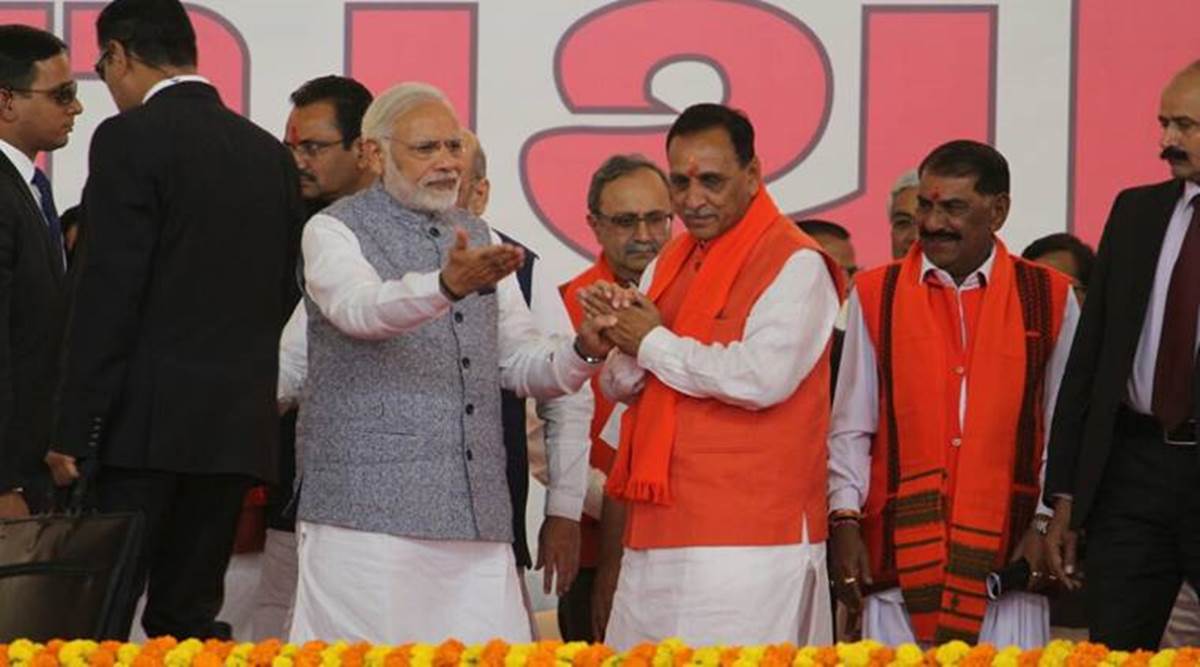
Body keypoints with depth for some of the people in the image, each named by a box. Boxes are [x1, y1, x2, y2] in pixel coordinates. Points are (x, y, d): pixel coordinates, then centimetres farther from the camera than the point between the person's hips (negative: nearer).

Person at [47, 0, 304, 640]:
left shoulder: (130, 138, -7)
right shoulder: (270, 153, 13)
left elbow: (108, 295, -12)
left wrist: (73, 432, -11)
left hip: (148, 421, -6)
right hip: (238, 424, 7)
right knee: (189, 618, 10)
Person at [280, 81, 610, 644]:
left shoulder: (478, 239, 20)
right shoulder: (334, 231, 1)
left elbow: (521, 364, 20)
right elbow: (360, 308, -21)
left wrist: (584, 350, -2)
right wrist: (447, 285, -40)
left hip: (478, 514, 5)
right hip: (367, 513, -5)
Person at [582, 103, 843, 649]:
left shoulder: (795, 265, -7)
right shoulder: (668, 264, 19)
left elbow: (762, 377, -22)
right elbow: (623, 388, 20)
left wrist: (654, 343, -8)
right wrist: (622, 338, -4)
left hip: (746, 541, -8)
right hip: (656, 534, 8)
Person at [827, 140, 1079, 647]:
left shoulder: (1050, 299, 8)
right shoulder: (875, 296, 10)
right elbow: (850, 428, 10)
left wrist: (1049, 524, 0)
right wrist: (844, 520, -1)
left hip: (1007, 558, 0)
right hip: (899, 553, 0)